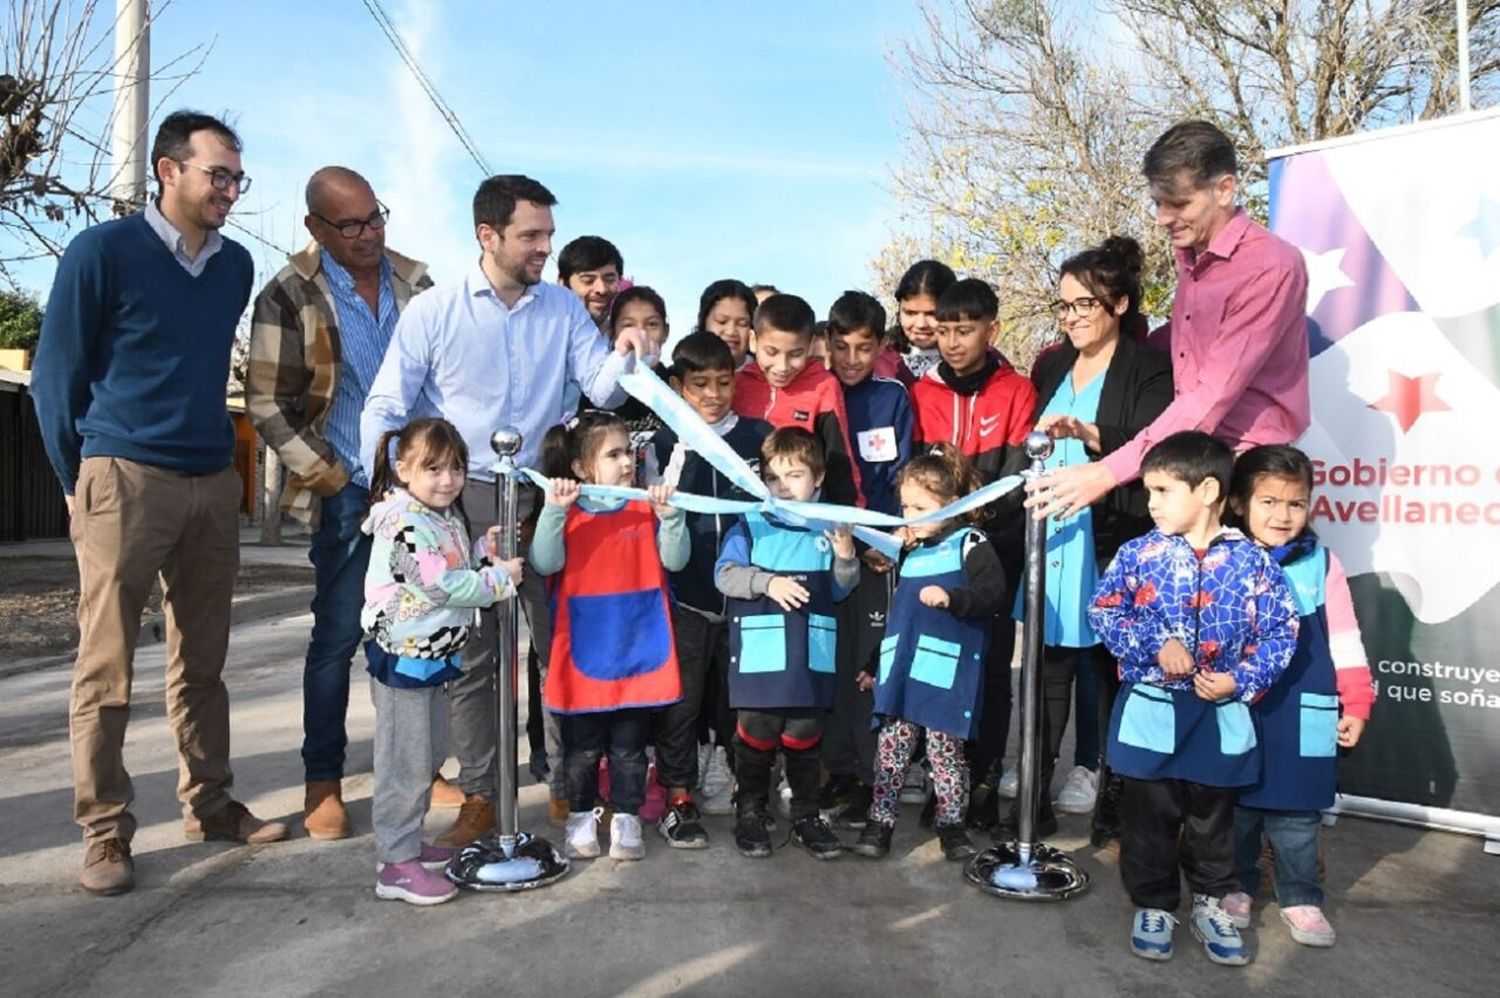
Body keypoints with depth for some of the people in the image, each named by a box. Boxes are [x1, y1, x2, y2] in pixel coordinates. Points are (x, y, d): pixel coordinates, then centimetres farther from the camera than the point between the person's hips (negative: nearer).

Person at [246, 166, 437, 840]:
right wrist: (327, 478, -8)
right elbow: (266, 404, -4)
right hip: (349, 489, -4)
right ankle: (322, 785, 15)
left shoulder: (414, 281, 7)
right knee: (338, 634, 1)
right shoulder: (290, 295, -4)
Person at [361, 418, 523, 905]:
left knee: (430, 753, 20)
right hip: (403, 658, -10)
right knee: (404, 763, -2)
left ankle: (408, 842, 34)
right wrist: (499, 578, -18)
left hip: (435, 655, 10)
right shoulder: (404, 523, -20)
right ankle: (396, 864, 8)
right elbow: (442, 585, -26)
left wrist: (483, 551, 2)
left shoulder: (445, 517, 11)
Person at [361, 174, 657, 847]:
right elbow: (385, 410, -1)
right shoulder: (432, 312, -1)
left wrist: (621, 360, -25)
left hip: (543, 495, 2)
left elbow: (600, 390, -3)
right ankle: (478, 797, 18)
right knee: (469, 657, 6)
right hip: (462, 500, -1)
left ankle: (569, 786, 20)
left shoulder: (563, 308, 5)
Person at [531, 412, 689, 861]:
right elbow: (545, 563, -14)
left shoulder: (647, 508, 3)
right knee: (581, 748, 12)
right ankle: (581, 818, 29)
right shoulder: (565, 513, -2)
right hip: (584, 655, -1)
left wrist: (669, 515, -19)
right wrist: (554, 509, -24)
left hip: (640, 652, 1)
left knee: (629, 747, 12)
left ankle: (626, 819, 26)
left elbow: (675, 560, -5)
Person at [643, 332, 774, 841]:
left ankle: (728, 777, 31)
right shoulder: (664, 445, 3)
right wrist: (684, 453, -15)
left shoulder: (759, 436, 4)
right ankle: (679, 798, 16)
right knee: (682, 697, 5)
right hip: (686, 594, -1)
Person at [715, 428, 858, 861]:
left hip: (812, 657, 2)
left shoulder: (829, 528, 8)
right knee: (756, 736, 7)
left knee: (804, 739, 12)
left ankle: (806, 817, 25)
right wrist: (768, 582, -21)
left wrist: (845, 559, -7)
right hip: (759, 656, -2)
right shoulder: (750, 525, 1)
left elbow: (840, 591, 11)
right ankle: (750, 814, 23)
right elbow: (725, 574, -9)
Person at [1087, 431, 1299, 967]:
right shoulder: (1139, 553, -5)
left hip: (1221, 713, 1)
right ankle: (1152, 904, 27)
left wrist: (1241, 680, -14)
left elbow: (1281, 629, -2)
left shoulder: (1251, 560, -5)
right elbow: (1103, 611, -6)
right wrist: (1156, 645, -18)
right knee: (1149, 813, 9)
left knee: (1212, 813, 16)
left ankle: (1210, 901, 36)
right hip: (1151, 709, 0)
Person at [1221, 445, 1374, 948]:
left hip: (1303, 718, 0)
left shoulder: (1323, 565, -1)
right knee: (1234, 806, 12)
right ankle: (1236, 886, 30)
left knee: (1296, 813, 9)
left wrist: (1356, 704, 1)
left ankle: (1300, 897, 27)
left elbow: (1345, 642, 3)